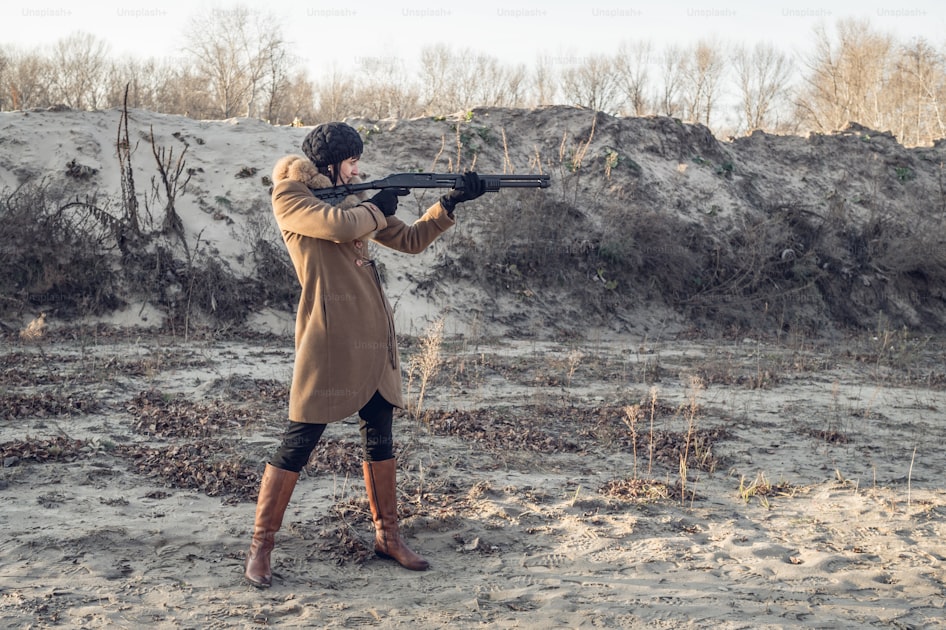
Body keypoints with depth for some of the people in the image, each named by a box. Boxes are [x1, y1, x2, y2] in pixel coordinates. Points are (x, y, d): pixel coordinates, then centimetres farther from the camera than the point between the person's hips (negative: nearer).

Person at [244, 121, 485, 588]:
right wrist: (377, 208, -4)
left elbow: (410, 240, 19)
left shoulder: (353, 200, 17)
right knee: (298, 444, -4)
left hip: (374, 339, 8)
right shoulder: (290, 198, -4)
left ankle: (387, 536, 26)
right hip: (329, 339, -7)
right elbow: (337, 225, -22)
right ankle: (260, 547, 8)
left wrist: (451, 202, 10)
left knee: (379, 437, 13)